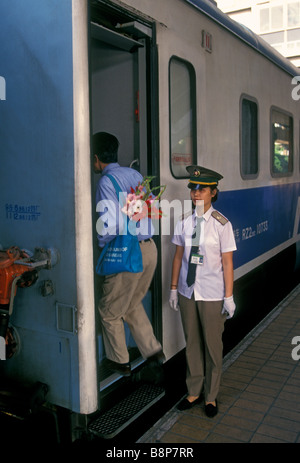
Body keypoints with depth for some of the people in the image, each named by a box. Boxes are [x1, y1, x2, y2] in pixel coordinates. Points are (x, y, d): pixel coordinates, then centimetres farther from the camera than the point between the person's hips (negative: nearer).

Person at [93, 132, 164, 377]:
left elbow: (111, 221, -23)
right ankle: (153, 350, 31)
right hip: (149, 248, 8)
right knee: (133, 304, 27)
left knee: (110, 310, 14)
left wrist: (102, 244, -6)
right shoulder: (134, 174, 8)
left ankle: (120, 362, 28)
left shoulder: (106, 181, -15)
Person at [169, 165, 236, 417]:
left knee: (213, 345, 10)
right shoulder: (184, 222, 0)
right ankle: (194, 392, 35)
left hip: (212, 295, -3)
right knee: (192, 343, 16)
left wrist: (229, 297, -8)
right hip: (187, 292, 4)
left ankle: (211, 396, 31)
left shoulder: (222, 224, -10)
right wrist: (174, 288, 8)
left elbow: (227, 262, -8)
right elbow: (178, 257, 7)